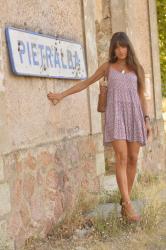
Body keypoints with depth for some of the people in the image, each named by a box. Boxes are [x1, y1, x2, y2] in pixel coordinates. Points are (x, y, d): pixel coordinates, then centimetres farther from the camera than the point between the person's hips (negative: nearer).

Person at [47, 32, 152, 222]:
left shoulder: (136, 68, 13)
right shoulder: (108, 67, 11)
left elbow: (142, 97, 14)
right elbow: (85, 83, 16)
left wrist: (147, 120, 6)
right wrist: (62, 95, 12)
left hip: (134, 114, 2)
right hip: (115, 114, -2)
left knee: (133, 158, -1)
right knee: (121, 157, -16)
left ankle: (124, 202, 11)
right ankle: (128, 205, -19)